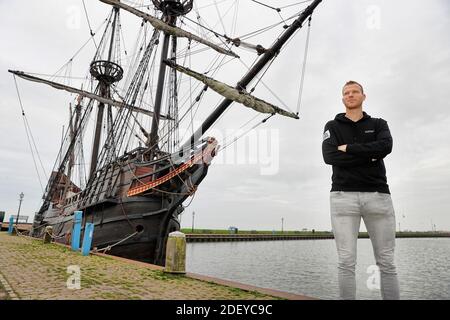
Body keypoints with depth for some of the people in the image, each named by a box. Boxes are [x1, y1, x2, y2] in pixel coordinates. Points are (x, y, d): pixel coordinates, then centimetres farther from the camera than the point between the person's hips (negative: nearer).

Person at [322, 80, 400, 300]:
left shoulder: (379, 124, 16)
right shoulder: (332, 126, 12)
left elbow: (385, 147, -7)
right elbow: (330, 157, -7)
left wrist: (348, 148, -6)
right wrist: (370, 156, -7)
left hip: (378, 195, 2)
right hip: (343, 196, -2)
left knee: (386, 262, 6)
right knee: (346, 262, -3)